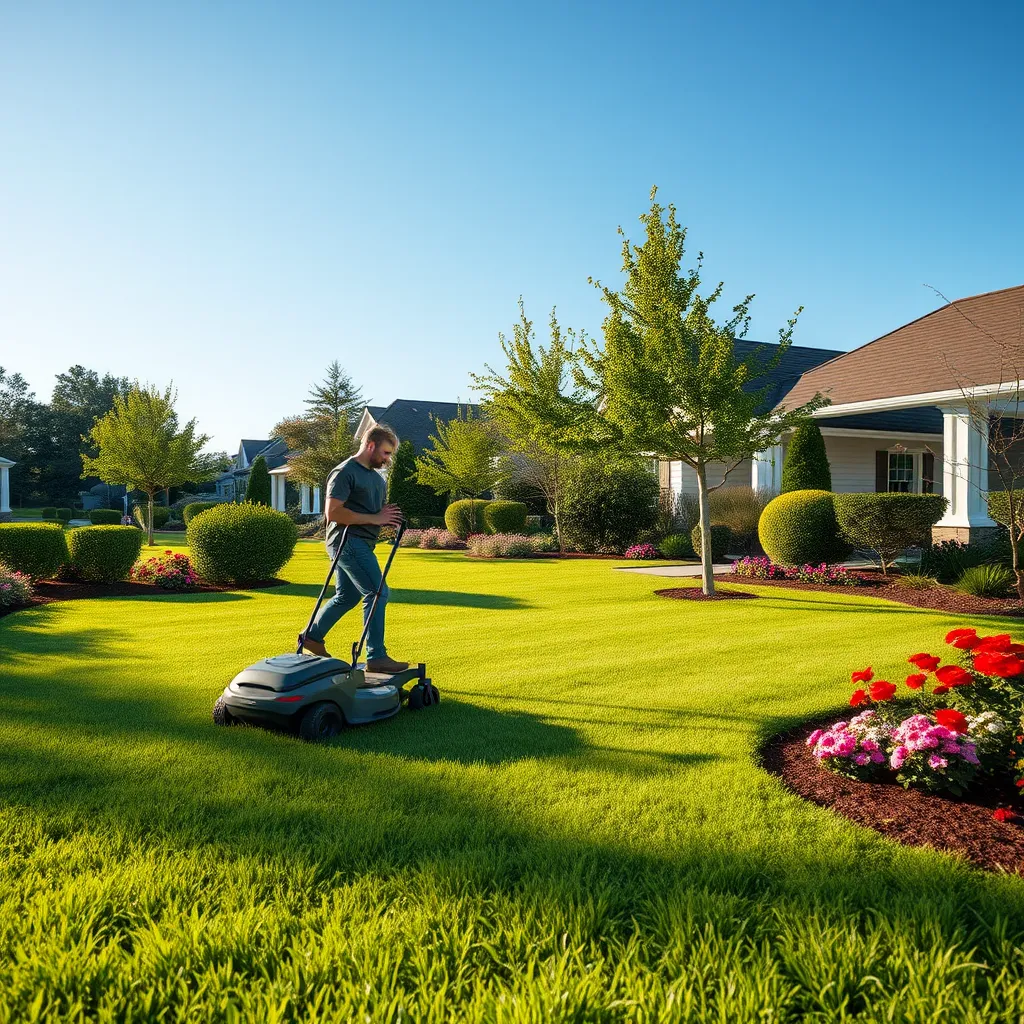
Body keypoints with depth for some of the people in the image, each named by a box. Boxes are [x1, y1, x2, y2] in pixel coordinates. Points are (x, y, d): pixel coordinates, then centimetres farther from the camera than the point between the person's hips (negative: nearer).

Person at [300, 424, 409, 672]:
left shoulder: (376, 477, 18)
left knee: (346, 597, 18)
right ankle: (376, 657, -8)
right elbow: (333, 513, -20)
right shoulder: (344, 472, -11)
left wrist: (387, 517, 5)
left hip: (360, 544, 10)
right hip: (349, 542, -10)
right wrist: (374, 518, -18)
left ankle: (312, 637, 34)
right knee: (377, 593, -12)